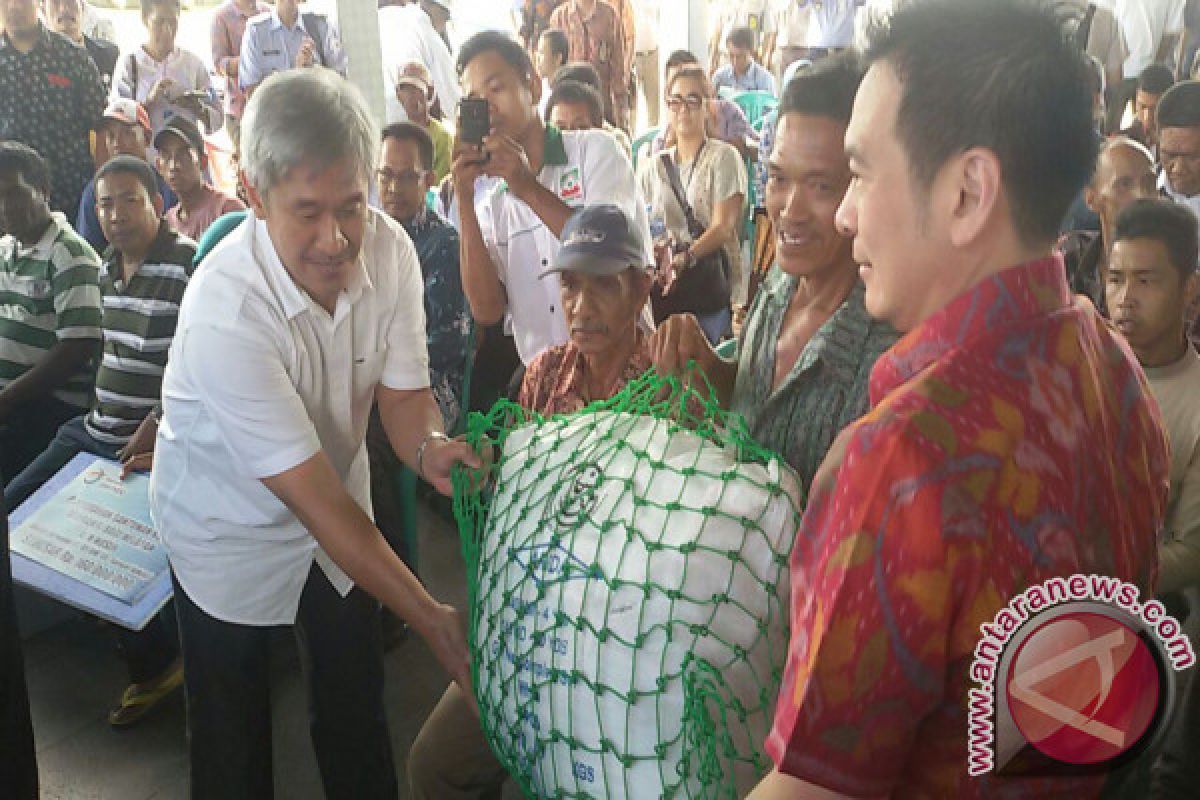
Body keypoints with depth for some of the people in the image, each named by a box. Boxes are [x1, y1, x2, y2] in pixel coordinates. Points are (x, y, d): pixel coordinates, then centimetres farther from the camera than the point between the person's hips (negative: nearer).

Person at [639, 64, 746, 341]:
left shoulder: (723, 157, -1)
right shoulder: (653, 166, 13)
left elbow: (723, 227, -10)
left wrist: (683, 260, -26)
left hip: (709, 282, -3)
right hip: (661, 284, 3)